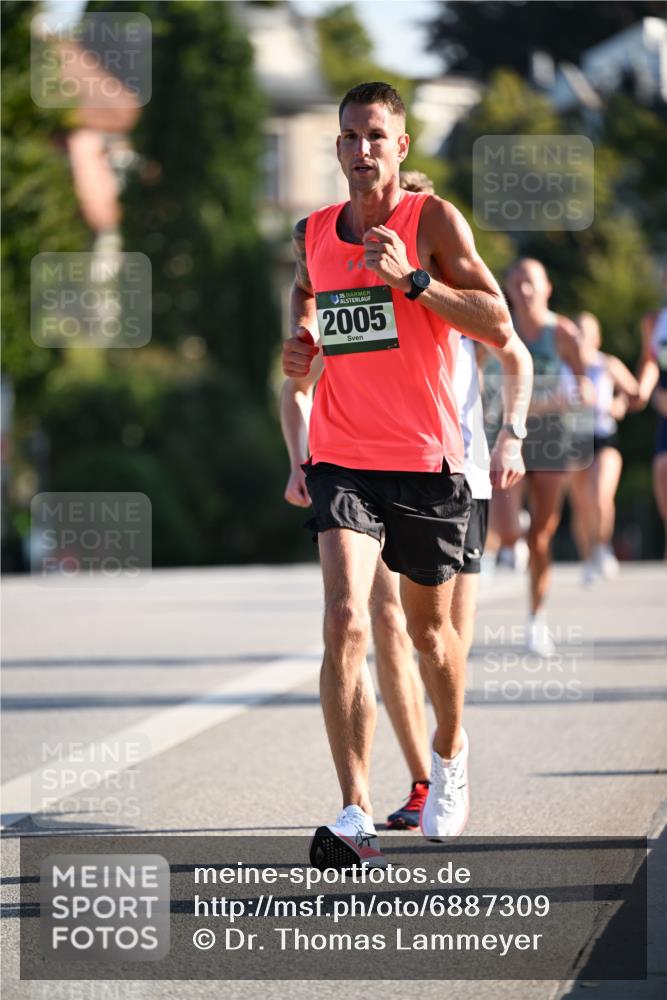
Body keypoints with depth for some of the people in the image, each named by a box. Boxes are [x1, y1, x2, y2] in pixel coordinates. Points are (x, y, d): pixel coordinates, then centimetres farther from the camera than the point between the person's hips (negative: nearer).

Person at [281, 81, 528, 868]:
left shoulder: (434, 221, -5)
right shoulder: (313, 234, 7)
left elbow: (498, 326, -13)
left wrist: (411, 278, -23)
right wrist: (300, 345, 9)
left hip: (427, 461, -1)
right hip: (343, 461, 1)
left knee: (429, 627, 15)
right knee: (344, 620, -18)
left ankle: (449, 752, 46)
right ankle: (355, 817, -21)